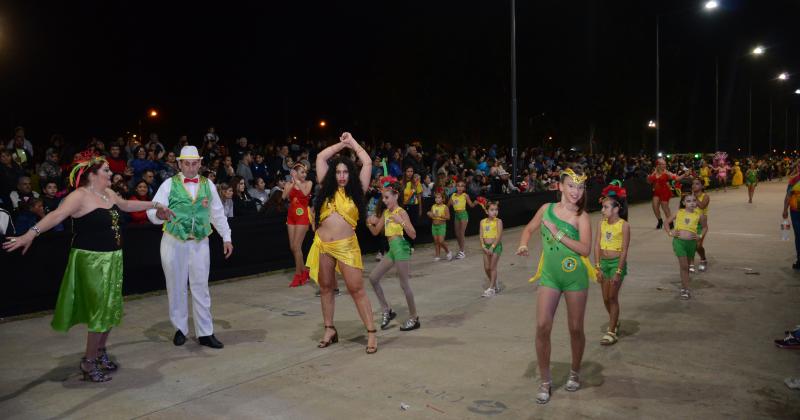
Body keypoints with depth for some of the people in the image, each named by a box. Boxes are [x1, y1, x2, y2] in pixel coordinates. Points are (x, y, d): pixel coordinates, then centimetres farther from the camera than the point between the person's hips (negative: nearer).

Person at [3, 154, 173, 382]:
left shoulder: (108, 193, 9)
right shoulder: (80, 196, -14)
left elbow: (126, 205, 29)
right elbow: (58, 214, -30)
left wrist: (154, 205, 36)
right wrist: (32, 232, -45)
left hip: (113, 258, 8)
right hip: (92, 259, -8)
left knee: (111, 307, 15)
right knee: (100, 309, -3)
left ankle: (100, 350, 33)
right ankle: (89, 362, 12)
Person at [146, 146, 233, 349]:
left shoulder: (208, 185, 6)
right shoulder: (169, 184, -2)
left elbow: (218, 214, 12)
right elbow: (152, 212, -10)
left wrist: (226, 238, 10)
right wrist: (159, 214, -33)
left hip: (200, 243, 1)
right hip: (174, 242, -1)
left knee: (201, 287, 3)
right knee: (176, 287, 9)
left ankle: (205, 333, 10)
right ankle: (180, 329, 24)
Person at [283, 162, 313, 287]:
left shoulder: (308, 183, -1)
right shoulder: (289, 184, 6)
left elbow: (305, 193, -21)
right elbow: (284, 197, -11)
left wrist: (297, 181, -16)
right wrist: (292, 182, -13)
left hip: (302, 216, -4)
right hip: (291, 216, 5)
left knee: (297, 246, -9)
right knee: (292, 247, 8)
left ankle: (298, 275, 2)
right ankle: (304, 271, 24)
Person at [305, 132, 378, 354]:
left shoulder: (356, 191, 3)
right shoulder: (327, 188, 8)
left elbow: (368, 162, 1)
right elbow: (321, 157, 9)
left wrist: (352, 142, 13)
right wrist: (342, 143, 16)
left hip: (346, 246, -3)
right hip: (322, 245, 3)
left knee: (356, 289, -4)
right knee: (326, 288, 12)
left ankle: (371, 332, 2)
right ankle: (330, 330, 25)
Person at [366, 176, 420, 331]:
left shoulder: (401, 212, -11)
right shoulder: (385, 212, 11)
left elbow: (413, 235, -16)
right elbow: (376, 232, 16)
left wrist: (401, 222, -28)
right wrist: (370, 223, -4)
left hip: (400, 247, -8)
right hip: (391, 248, 8)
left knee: (404, 284, -2)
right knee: (373, 278, 7)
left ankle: (414, 318, 11)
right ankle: (387, 311, 17)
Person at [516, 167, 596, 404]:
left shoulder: (582, 216, -9)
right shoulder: (547, 208, 0)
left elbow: (585, 249, -20)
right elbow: (529, 229, 15)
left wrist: (557, 234, -22)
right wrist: (523, 244, -5)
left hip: (575, 276, -2)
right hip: (549, 276, 2)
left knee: (575, 329, 10)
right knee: (542, 327, -6)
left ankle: (575, 373, 36)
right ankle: (545, 382, 9)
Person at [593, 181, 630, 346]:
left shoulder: (624, 225, -12)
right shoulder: (602, 223, 2)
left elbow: (624, 250, -13)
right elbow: (597, 246, 1)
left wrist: (618, 272, -16)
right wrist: (598, 267, -5)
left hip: (617, 262, -5)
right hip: (603, 262, 5)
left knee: (613, 297, -1)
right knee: (606, 298, 12)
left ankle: (612, 331, 8)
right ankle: (615, 321, 37)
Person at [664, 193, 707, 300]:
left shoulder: (699, 215, 3)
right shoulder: (679, 213, 2)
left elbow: (705, 227, 19)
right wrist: (670, 233, -1)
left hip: (691, 242, 2)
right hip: (679, 241, -2)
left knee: (687, 266, 14)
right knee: (684, 266, -5)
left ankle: (683, 287, 28)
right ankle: (685, 289, 2)